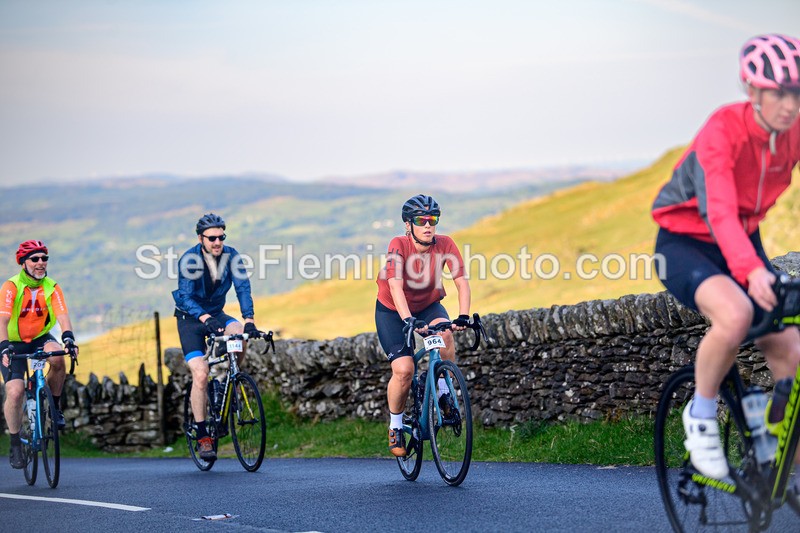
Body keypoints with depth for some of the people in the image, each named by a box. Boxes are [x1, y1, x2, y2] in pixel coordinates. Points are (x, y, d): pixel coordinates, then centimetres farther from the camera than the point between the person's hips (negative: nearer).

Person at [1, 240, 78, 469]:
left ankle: (54, 406, -9)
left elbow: (62, 315, -23)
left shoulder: (52, 287, -11)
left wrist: (68, 337, -43)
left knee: (57, 358, -33)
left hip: (40, 338, 2)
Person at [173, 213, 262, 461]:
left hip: (217, 314, 3)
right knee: (201, 375, -17)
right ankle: (203, 437, -8)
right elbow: (185, 297, -31)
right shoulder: (189, 259, -21)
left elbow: (243, 288, -20)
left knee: (240, 334, -31)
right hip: (190, 319, -3)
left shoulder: (231, 256, -12)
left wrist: (249, 319, -36)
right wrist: (205, 318, -49)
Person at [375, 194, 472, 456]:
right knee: (404, 370, -18)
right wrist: (408, 321, -52)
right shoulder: (399, 246, -28)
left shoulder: (445, 245, -20)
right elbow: (396, 287, -38)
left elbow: (462, 281, -27)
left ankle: (444, 393, -12)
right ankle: (395, 425, 6)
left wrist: (463, 316, -43)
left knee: (445, 333, -33)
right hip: (392, 310, -2)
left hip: (428, 306, 2)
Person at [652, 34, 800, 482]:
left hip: (743, 242, 5)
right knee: (736, 314, -35)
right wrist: (751, 271, -56)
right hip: (685, 244, -5)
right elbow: (719, 209, -40)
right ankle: (701, 415, -11)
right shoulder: (723, 130, -27)